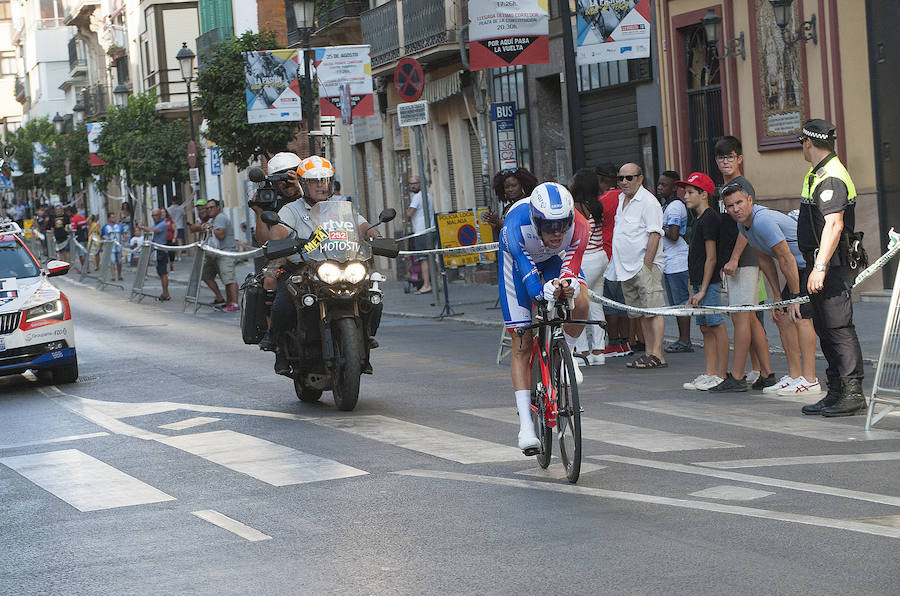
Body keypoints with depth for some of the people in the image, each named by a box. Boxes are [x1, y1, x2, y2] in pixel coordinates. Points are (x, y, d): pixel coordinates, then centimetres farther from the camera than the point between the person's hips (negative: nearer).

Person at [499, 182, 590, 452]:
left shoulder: (578, 227, -35)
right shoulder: (517, 226, -41)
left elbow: (570, 268, -37)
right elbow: (530, 282, -47)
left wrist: (569, 285, -60)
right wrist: (546, 291, -68)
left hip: (556, 258, 2)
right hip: (519, 259, -2)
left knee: (580, 304, -30)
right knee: (521, 345, -7)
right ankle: (526, 425, -4)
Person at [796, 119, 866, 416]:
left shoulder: (832, 178, -16)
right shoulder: (817, 174, 18)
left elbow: (834, 225, -27)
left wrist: (820, 267, -32)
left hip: (833, 268, -11)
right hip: (818, 263, 11)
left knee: (839, 329, -10)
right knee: (825, 328, 13)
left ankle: (853, 394, -8)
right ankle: (836, 393, 19)